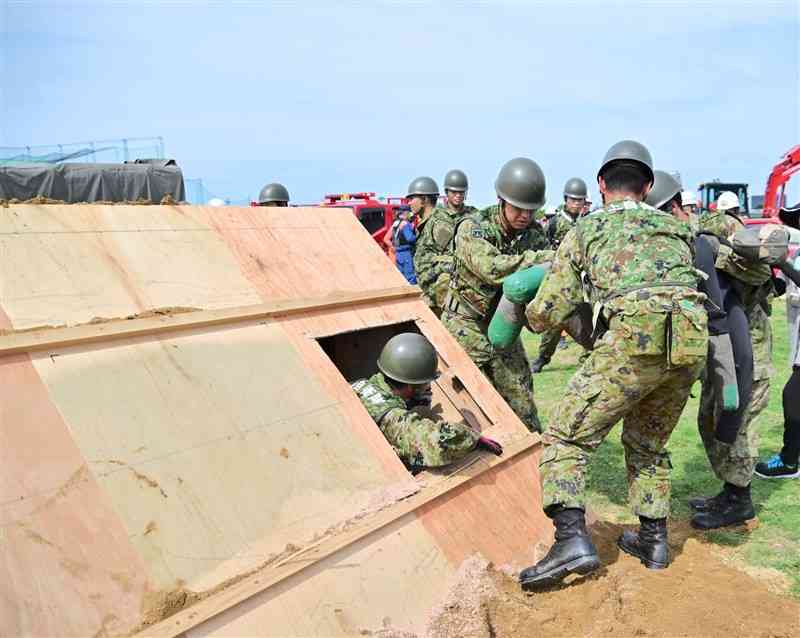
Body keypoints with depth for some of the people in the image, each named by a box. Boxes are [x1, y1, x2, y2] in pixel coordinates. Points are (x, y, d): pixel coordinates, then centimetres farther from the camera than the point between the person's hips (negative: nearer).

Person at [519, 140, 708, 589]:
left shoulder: (586, 230, 16)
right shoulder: (676, 227, 27)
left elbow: (547, 315, 12)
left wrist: (533, 313, 36)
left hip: (632, 342, -5)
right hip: (690, 349, 5)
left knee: (567, 438, 5)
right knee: (649, 445, 26)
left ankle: (572, 540, -9)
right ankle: (653, 540, 30)